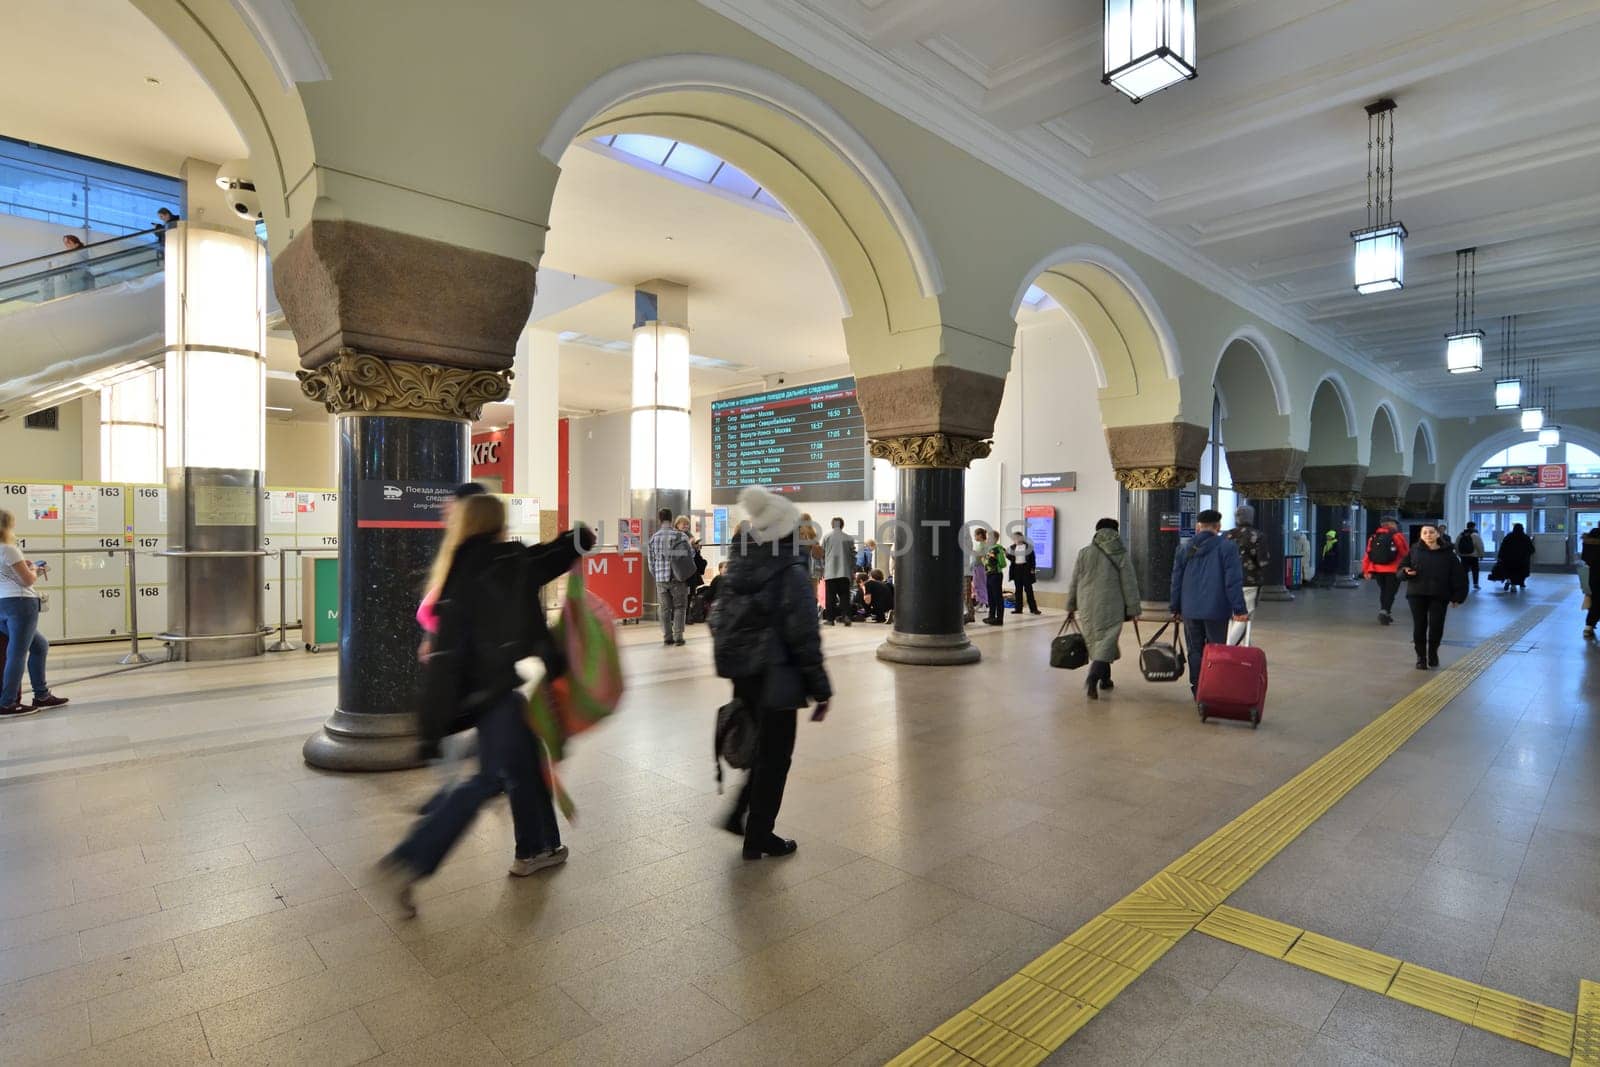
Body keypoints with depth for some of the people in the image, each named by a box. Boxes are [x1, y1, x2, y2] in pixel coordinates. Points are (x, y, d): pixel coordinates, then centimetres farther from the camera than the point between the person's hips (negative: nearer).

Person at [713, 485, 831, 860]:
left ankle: (740, 816, 30)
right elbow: (804, 636, -17)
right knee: (774, 758, 9)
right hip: (775, 678, -7)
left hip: (742, 675, 7)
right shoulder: (791, 571, -17)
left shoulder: (740, 565, 3)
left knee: (762, 748, 24)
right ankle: (758, 838, 21)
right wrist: (820, 689, -10)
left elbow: (721, 621, 9)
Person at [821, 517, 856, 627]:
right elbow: (853, 556, 6)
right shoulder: (849, 538, 2)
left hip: (830, 572, 0)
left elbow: (822, 555, 2)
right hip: (844, 572, 0)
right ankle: (846, 615, -9)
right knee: (844, 595, 6)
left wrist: (822, 570, 10)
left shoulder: (826, 537, 1)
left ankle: (830, 618, 5)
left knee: (830, 596, 4)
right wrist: (853, 570, 14)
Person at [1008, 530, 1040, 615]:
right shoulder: (1013, 547, 10)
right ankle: (1018, 608, 9)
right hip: (1016, 569, 4)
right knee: (1018, 589, 6)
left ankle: (1033, 608, 0)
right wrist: (1007, 554, -11)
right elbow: (1011, 558, 7)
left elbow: (1032, 558, -4)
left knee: (1028, 589, -3)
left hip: (1026, 568, -4)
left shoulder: (1028, 546, -3)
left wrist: (1032, 568, -10)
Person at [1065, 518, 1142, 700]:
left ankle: (1105, 679, 27)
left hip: (1088, 607, 3)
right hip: (1111, 607, -3)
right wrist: (1133, 609, 4)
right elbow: (1129, 584, -2)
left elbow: (1074, 582, 6)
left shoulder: (1084, 552, 4)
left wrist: (1071, 606, 14)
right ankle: (1092, 679, -21)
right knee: (1106, 642, -2)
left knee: (1095, 641, 16)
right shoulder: (1121, 554, -2)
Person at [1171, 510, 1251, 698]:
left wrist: (1176, 609, 16)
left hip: (1190, 610, 3)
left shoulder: (1185, 550, 8)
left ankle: (1197, 691, 15)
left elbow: (1176, 581, 10)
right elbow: (1233, 581, -9)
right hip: (1216, 611, -3)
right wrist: (1239, 609, -7)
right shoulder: (1227, 547, -4)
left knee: (1195, 652, 12)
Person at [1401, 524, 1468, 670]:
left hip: (1439, 596, 0)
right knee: (1419, 626, 2)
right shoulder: (1415, 550, 4)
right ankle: (1421, 657, 14)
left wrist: (1457, 596, -4)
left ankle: (1433, 652, 25)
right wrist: (1406, 572, -16)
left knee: (1436, 626, -1)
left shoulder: (1448, 553, 1)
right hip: (1417, 594, 1)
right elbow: (1401, 569, 8)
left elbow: (1458, 576, 2)